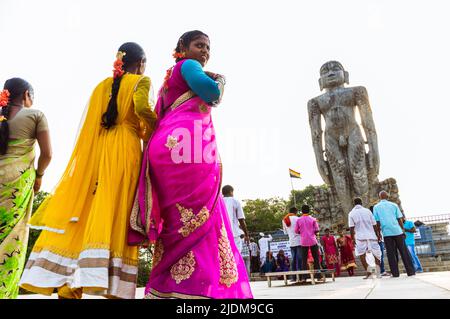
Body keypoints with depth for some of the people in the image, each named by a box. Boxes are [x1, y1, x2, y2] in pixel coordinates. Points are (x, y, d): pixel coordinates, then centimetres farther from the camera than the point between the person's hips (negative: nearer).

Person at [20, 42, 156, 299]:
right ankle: (113, 287, -13)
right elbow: (142, 107, -14)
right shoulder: (141, 81, 7)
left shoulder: (102, 85, 23)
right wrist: (156, 134, 0)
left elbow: (93, 123, 16)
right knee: (114, 217, -10)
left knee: (81, 216, 0)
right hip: (124, 151, -5)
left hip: (94, 152, 5)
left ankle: (67, 287, -4)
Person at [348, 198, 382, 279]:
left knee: (362, 255, 5)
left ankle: (368, 272, -7)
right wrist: (378, 235, 15)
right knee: (377, 255, 12)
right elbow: (374, 225, 7)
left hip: (360, 237, -2)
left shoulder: (351, 213, 3)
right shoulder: (367, 211, 6)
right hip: (371, 236, 2)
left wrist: (353, 238, 4)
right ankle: (378, 273, 13)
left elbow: (351, 228, -3)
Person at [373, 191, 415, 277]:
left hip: (386, 232, -1)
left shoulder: (376, 207, 6)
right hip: (397, 231, 1)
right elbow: (400, 219, 6)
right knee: (404, 251, 7)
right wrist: (403, 230, 13)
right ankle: (411, 271, 8)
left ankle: (395, 273, 3)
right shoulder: (394, 205, 9)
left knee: (391, 253, 3)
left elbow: (377, 222, 3)